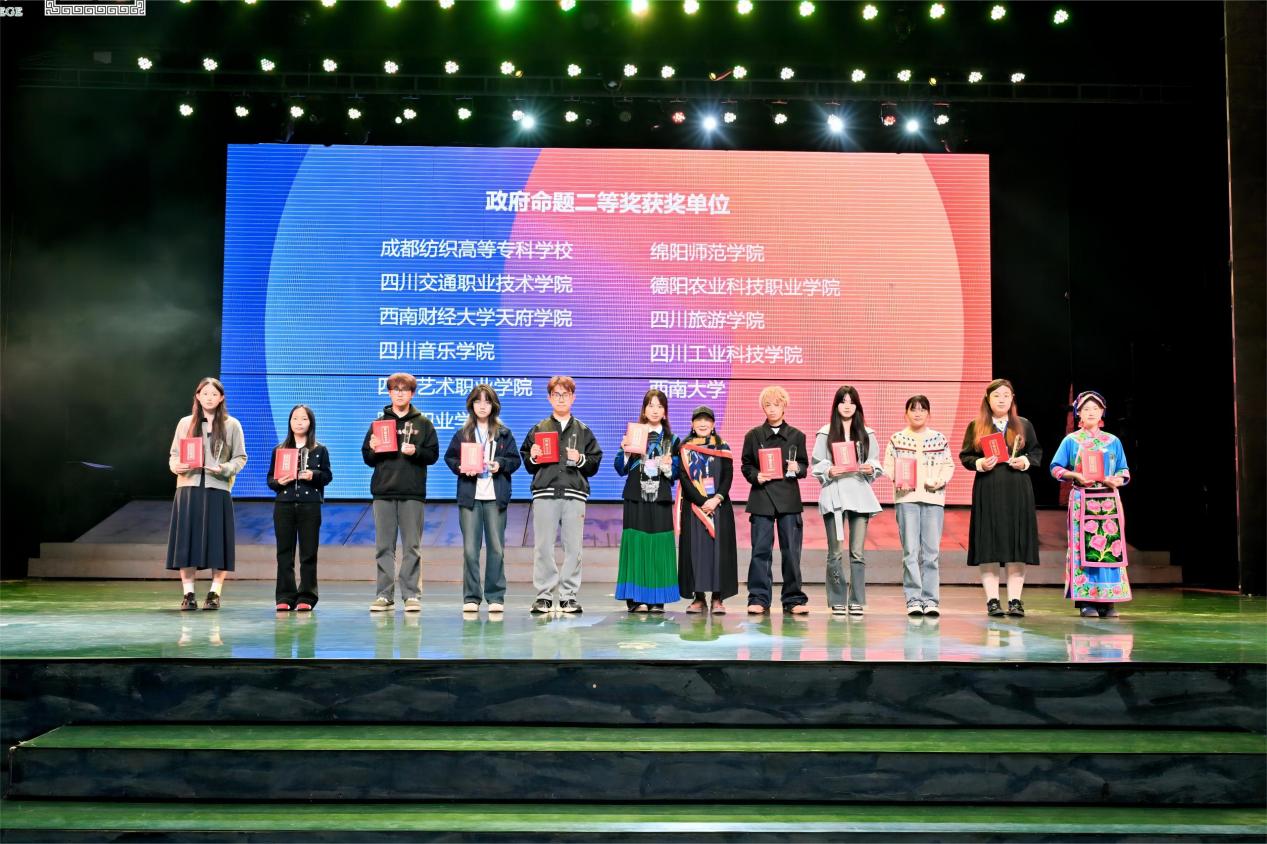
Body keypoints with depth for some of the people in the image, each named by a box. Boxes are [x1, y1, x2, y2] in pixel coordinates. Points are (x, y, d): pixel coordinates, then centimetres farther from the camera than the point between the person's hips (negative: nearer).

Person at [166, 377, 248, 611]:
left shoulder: (232, 425, 6)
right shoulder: (185, 423, 10)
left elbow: (240, 458, 5)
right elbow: (173, 454, 10)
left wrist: (225, 469, -14)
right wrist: (176, 466, -11)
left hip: (217, 489, -1)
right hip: (188, 488, 1)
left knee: (217, 542, -1)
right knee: (187, 540, 0)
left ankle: (214, 594, 6)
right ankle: (188, 594, 7)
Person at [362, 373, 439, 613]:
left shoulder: (423, 423, 9)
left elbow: (433, 454, 3)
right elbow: (367, 458, 12)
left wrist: (415, 451, -15)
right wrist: (373, 450, -9)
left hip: (412, 493, -2)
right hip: (383, 491, 2)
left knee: (412, 546, 0)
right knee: (384, 546, 3)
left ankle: (411, 595, 3)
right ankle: (384, 595, 8)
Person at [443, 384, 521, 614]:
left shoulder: (504, 433, 10)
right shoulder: (462, 433, 10)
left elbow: (515, 460, 8)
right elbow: (449, 457, 9)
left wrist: (500, 464, -10)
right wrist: (461, 467, -9)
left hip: (496, 496, 0)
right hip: (469, 496, 0)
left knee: (496, 547, 1)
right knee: (470, 548, -1)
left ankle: (495, 597, 8)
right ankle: (471, 598, 6)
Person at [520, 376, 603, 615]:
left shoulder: (583, 431, 13)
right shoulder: (538, 429, 13)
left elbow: (595, 463, 9)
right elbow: (528, 465, 12)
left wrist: (580, 459, -9)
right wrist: (533, 457, -8)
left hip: (574, 493, 0)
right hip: (545, 492, 0)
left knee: (573, 547, 0)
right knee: (543, 547, -1)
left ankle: (569, 595, 8)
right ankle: (544, 595, 6)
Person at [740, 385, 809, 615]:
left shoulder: (797, 436, 9)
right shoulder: (753, 435, 7)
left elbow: (804, 466, 11)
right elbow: (745, 465, 8)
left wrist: (797, 469, -11)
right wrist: (756, 476, -11)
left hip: (789, 499, 1)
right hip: (762, 498, -1)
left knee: (791, 550, 2)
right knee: (761, 550, 0)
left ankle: (793, 599, 11)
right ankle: (759, 598, 7)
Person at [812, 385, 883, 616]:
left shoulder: (867, 434, 12)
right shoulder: (825, 433, 6)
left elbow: (877, 463, 12)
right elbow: (816, 466, 4)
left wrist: (871, 469, -9)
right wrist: (829, 471, -14)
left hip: (859, 494, 1)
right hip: (834, 495, -1)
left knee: (857, 552, 0)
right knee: (835, 553, 1)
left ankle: (857, 601, 7)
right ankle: (837, 601, 9)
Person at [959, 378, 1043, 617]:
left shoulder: (1024, 425, 11)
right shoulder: (976, 426, 7)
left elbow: (1037, 452, 14)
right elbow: (964, 456, 6)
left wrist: (1026, 461, -6)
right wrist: (979, 463, -13)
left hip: (1018, 491, 1)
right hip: (987, 490, -1)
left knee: (1017, 544, 0)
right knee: (988, 544, -3)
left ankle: (1015, 600, 6)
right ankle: (992, 600, 3)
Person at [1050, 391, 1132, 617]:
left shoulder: (1113, 441, 12)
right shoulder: (1071, 441, 6)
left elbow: (1125, 471, 12)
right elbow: (1056, 468, 3)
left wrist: (1116, 480, -9)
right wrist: (1076, 476, -13)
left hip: (1109, 501, 2)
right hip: (1082, 500, -2)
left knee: (1110, 546, -3)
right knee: (1084, 547, -6)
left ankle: (1108, 600, 0)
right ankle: (1085, 600, -5)